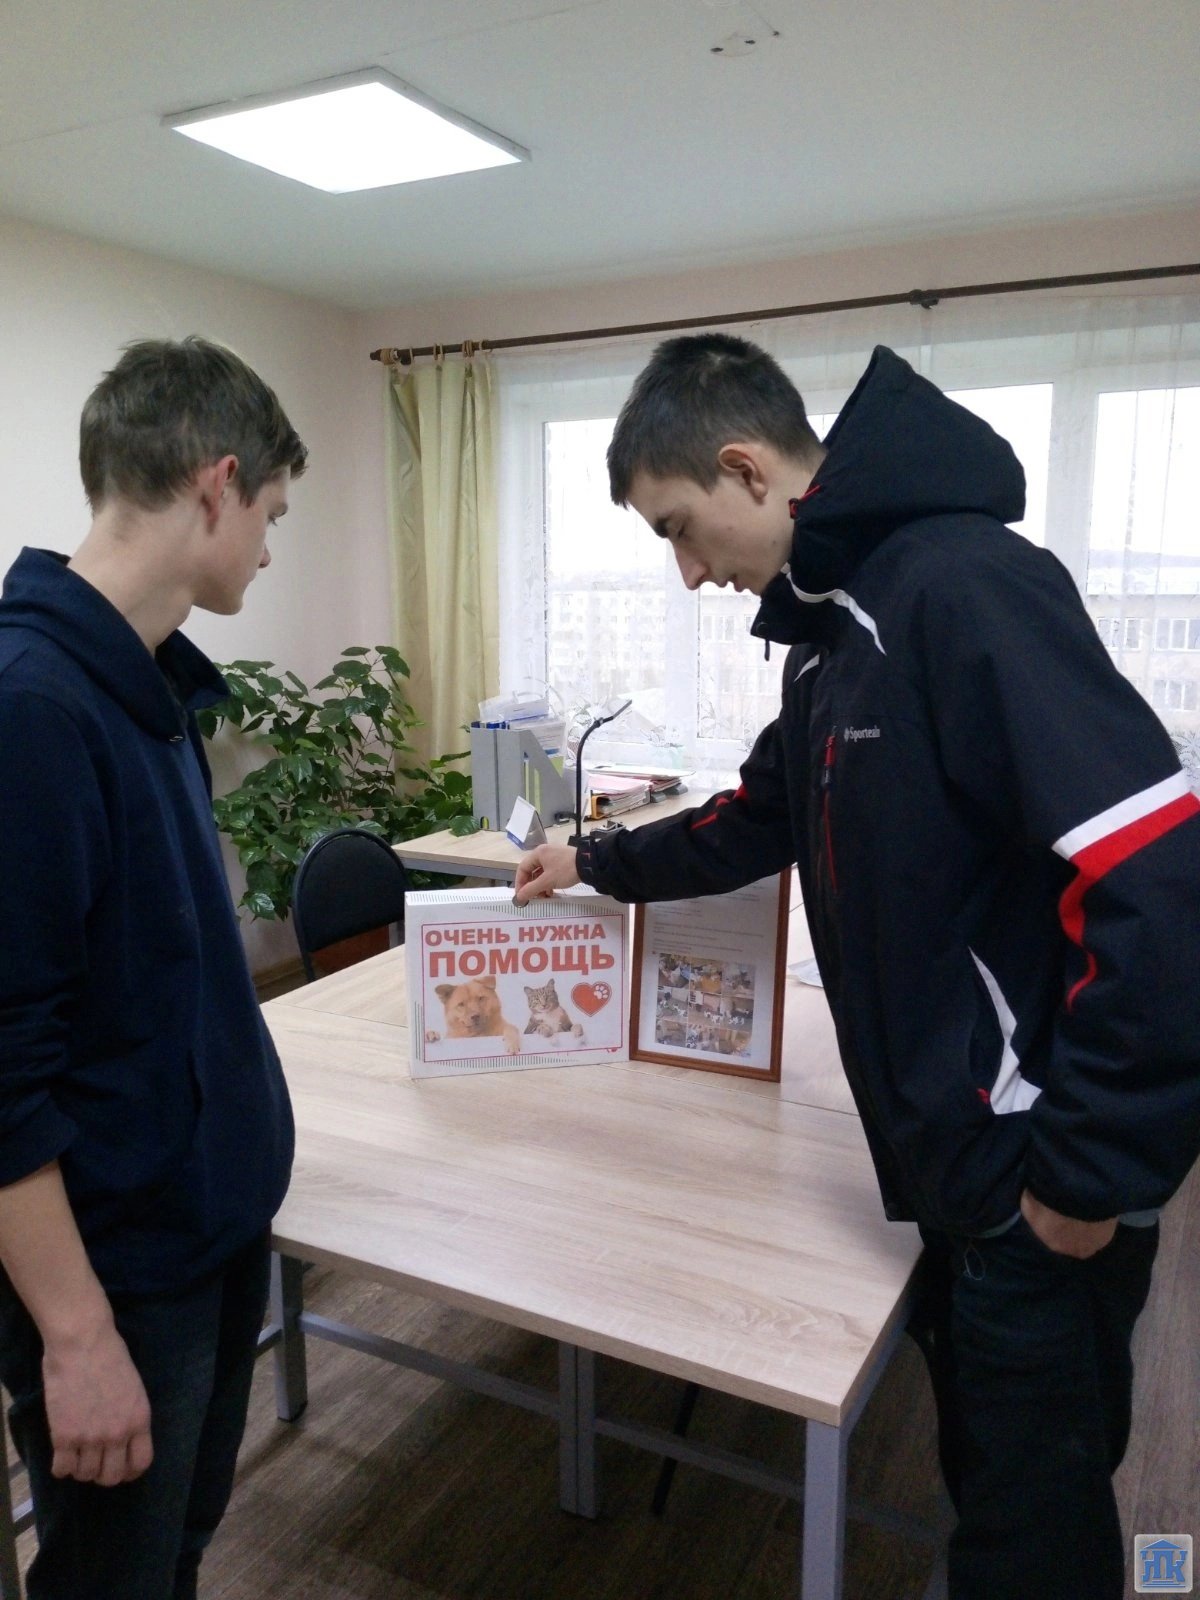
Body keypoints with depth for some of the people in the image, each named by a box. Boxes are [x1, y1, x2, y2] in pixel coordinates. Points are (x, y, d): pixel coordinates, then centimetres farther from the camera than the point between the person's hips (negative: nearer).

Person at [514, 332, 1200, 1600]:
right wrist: (604, 865, 23)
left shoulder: (961, 584, -22)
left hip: (1044, 1172, -8)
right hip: (952, 1149, 8)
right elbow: (771, 812, 23)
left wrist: (1098, 1166, -22)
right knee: (981, 1467, 26)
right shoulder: (832, 614, 8)